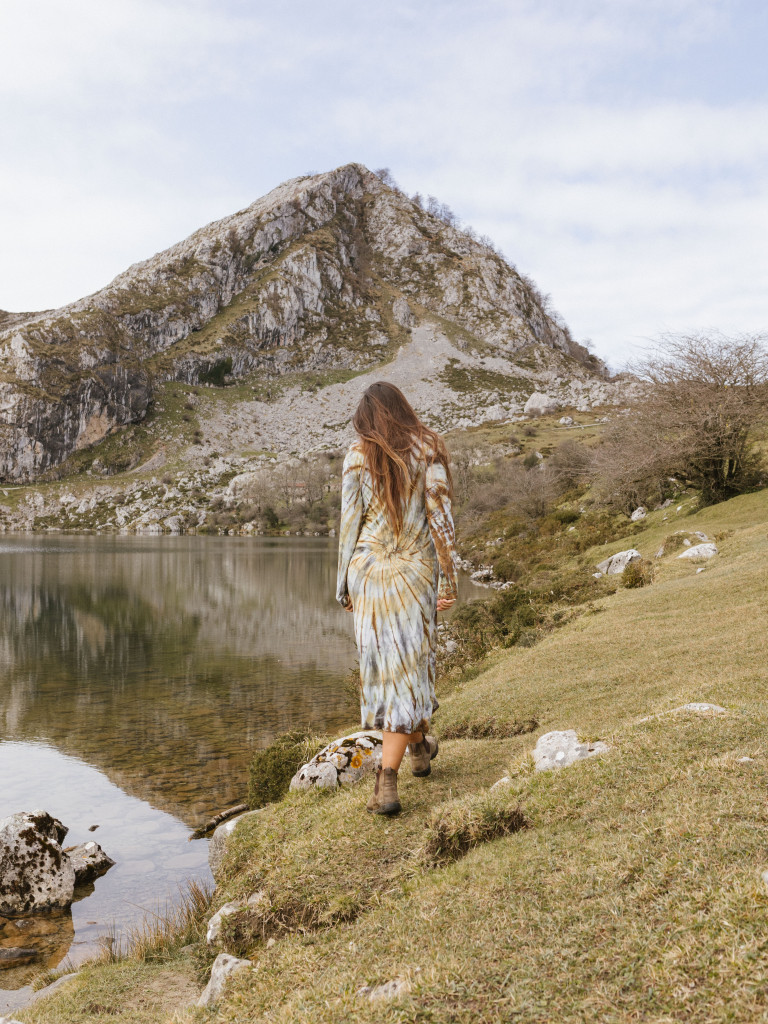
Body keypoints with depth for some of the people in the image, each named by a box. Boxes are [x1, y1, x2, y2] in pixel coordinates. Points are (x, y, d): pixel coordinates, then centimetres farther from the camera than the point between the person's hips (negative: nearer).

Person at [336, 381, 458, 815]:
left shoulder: (358, 455, 1)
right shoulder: (428, 450, 0)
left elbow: (350, 522, 2)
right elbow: (440, 517, -5)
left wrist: (344, 584, 10)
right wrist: (448, 579, -1)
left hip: (368, 569, 1)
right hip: (415, 570, -1)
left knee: (382, 664, 15)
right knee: (408, 666, 3)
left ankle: (419, 744, 32)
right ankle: (387, 780, -2)